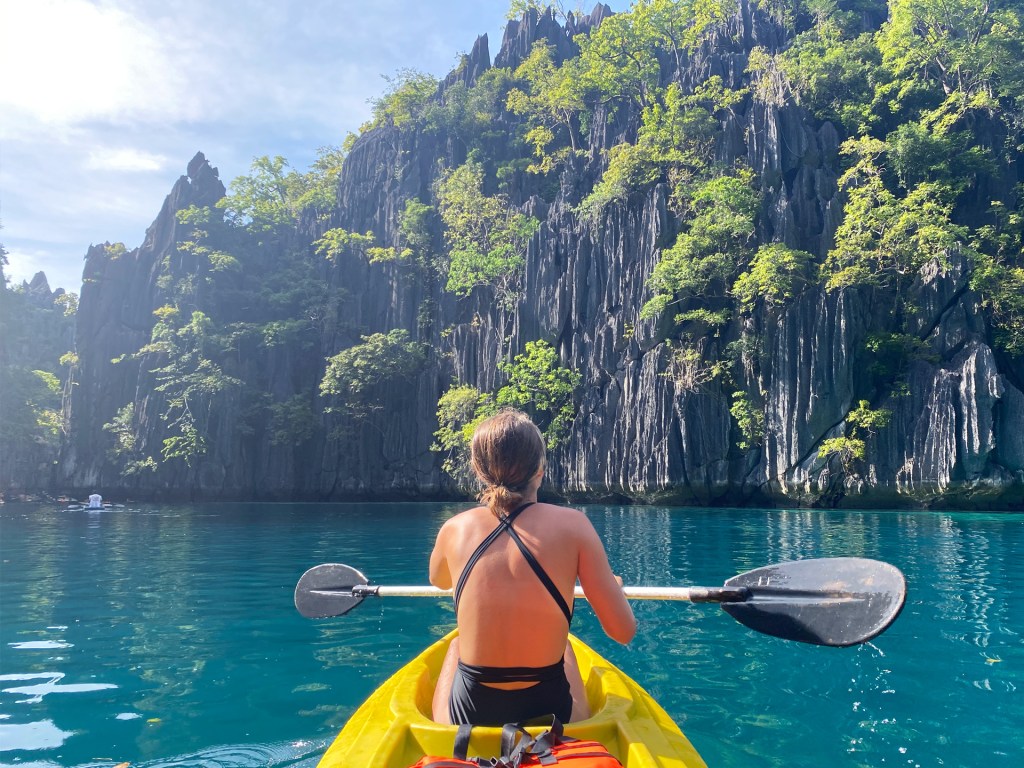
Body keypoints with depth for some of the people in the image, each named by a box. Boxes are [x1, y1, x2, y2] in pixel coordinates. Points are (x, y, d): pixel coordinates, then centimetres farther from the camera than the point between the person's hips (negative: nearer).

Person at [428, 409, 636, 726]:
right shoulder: (571, 524, -14)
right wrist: (615, 586, 12)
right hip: (548, 714, -1)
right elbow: (623, 631, -11)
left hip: (468, 716, 1)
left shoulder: (454, 528, -7)